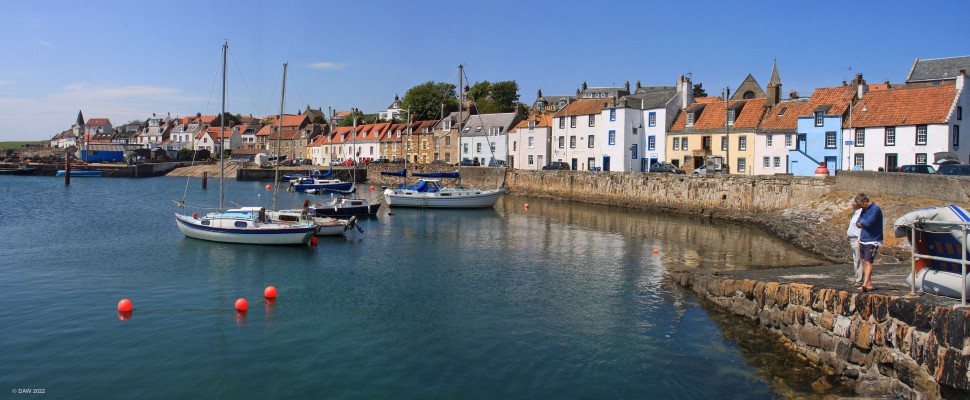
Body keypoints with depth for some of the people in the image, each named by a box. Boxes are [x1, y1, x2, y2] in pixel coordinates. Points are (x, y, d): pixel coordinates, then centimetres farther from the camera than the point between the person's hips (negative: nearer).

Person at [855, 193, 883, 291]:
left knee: (868, 262, -15)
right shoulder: (864, 209, 13)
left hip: (872, 241, -9)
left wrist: (861, 223, -4)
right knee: (864, 262, 11)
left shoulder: (875, 209, -14)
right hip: (863, 240, 9)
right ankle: (869, 284, 16)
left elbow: (868, 222, -24)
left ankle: (865, 284, -22)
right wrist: (862, 223, -9)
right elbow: (858, 223, 13)